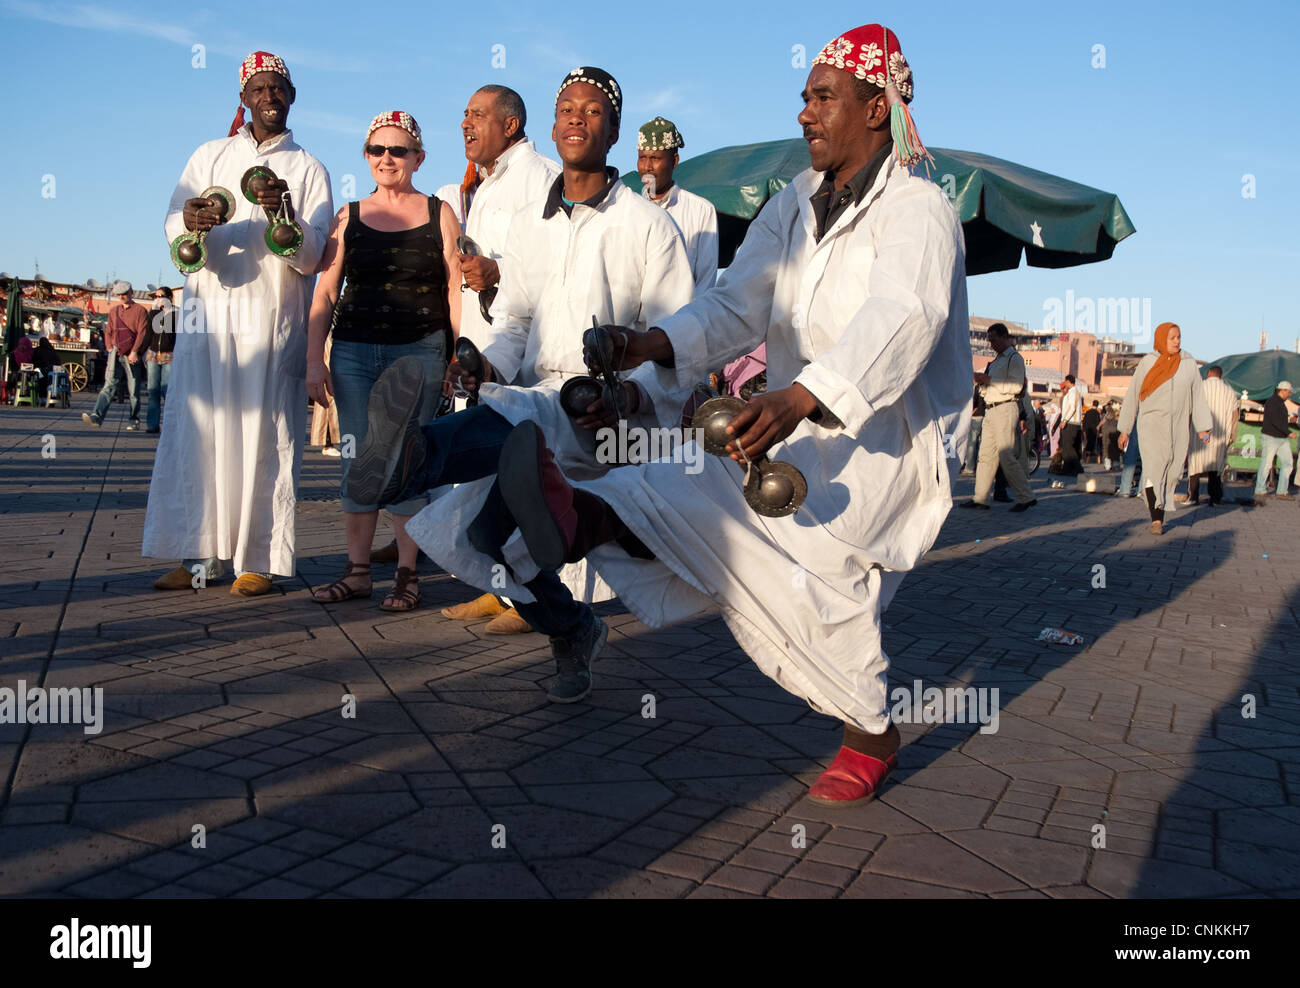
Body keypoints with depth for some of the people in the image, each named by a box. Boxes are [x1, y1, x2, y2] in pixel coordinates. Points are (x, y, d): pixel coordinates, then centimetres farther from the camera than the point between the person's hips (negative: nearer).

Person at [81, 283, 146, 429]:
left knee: (133, 390, 1)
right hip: (116, 355, 4)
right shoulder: (113, 311, 17)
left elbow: (142, 332, -8)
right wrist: (110, 347, 8)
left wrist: (134, 351, -16)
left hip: (132, 356, -4)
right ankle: (97, 416, -20)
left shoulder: (140, 310, 0)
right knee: (109, 386, -8)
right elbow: (109, 331, 23)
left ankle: (135, 420, 12)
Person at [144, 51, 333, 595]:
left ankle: (257, 561, -2)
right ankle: (200, 555, 1)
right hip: (206, 309, 2)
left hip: (272, 317, -2)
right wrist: (190, 222, -18)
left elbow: (313, 258, 0)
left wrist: (286, 214, -19)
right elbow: (174, 228, 6)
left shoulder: (308, 170, 12)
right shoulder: (210, 156, 18)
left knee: (262, 436, -6)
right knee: (195, 429, -4)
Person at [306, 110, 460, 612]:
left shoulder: (439, 213, 6)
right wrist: (314, 360, 2)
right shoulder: (348, 216, 11)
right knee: (357, 460, 4)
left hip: (420, 351, -2)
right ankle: (357, 571, 12)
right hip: (353, 350, 3)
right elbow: (325, 293, 9)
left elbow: (456, 289, 3)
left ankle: (407, 574, 5)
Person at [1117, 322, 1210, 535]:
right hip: (1151, 424, -3)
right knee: (1153, 468, -16)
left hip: (1178, 427, 3)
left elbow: (1198, 397, 7)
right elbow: (1131, 397, 4)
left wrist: (1202, 428, 0)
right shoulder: (1147, 364, -1)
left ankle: (1159, 509, 24)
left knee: (1171, 473, 6)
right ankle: (1156, 519, -19)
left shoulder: (1189, 363, 4)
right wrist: (1124, 430, 4)